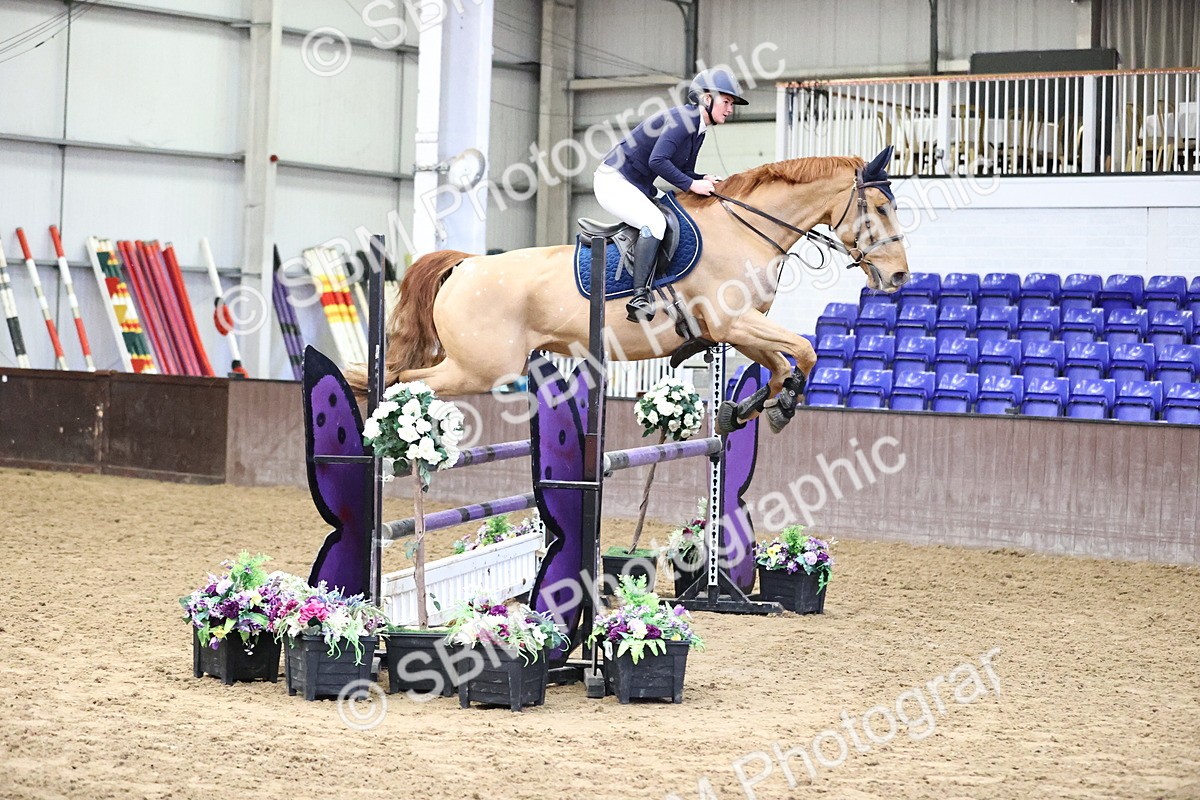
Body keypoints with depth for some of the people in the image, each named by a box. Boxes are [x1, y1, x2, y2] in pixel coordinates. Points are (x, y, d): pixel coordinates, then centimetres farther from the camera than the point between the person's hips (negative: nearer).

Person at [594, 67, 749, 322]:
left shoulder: (698, 130, 11)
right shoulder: (683, 119, -19)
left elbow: (683, 172, 16)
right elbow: (657, 161, -29)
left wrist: (703, 179, -4)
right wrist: (691, 184, -23)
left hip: (639, 188, 11)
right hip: (613, 180, -11)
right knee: (655, 222, -30)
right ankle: (640, 297, -34)